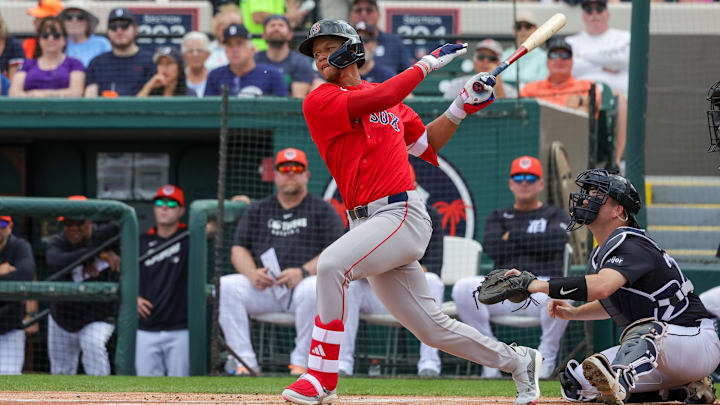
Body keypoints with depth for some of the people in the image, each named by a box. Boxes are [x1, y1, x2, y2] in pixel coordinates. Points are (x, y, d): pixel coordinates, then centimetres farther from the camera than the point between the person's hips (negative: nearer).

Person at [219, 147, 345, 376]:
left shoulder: (323, 210, 8)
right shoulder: (257, 210, 19)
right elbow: (239, 250, 13)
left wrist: (303, 272, -20)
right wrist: (253, 274, -10)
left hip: (301, 284, -3)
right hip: (263, 287, 3)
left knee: (312, 289, -39)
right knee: (225, 286, -24)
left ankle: (300, 362, -27)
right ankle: (245, 362, -24)